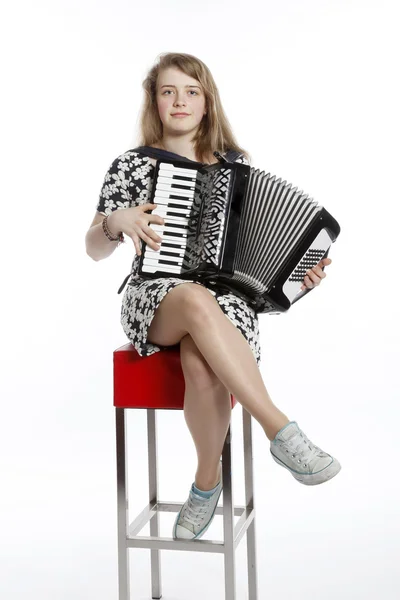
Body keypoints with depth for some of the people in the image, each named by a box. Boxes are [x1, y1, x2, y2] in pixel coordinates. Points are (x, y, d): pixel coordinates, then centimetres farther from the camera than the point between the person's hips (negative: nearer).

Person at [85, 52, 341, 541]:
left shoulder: (236, 165, 11)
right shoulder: (131, 166, 7)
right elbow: (94, 250, 8)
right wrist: (117, 222, -13)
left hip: (227, 298, 1)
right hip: (152, 300, -1)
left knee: (202, 365, -36)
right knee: (195, 300, -39)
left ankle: (207, 481, -11)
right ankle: (281, 431, -33)